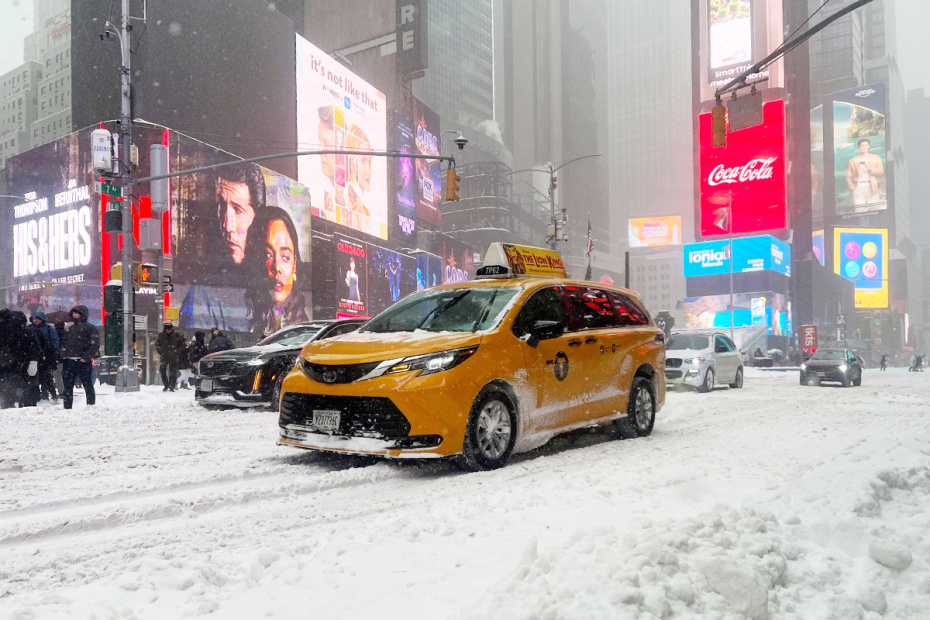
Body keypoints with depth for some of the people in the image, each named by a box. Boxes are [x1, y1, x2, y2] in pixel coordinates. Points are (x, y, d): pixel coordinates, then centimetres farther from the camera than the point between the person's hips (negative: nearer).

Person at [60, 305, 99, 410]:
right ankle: (67, 407, 16)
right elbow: (63, 342, 25)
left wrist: (86, 357, -15)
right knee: (67, 386, 9)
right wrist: (63, 355, 8)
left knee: (88, 386, 0)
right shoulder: (69, 329, 20)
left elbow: (95, 344, -8)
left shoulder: (89, 328, -1)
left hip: (83, 362, -6)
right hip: (68, 362, 7)